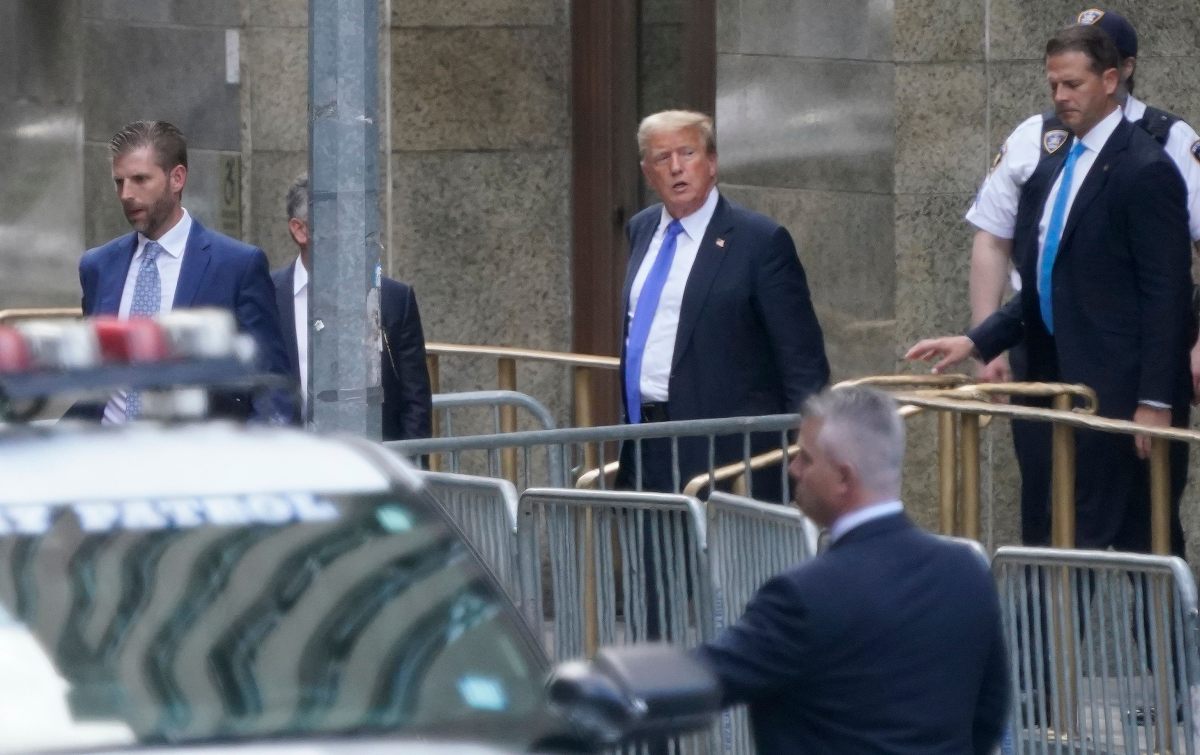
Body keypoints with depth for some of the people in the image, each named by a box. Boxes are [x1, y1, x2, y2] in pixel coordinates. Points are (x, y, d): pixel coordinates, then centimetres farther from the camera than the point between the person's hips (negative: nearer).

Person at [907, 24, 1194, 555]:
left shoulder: (1145, 171, -10)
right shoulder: (1051, 172, 16)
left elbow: (1165, 296, -14)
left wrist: (1155, 403, -18)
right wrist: (975, 344, 7)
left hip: (1123, 392, -9)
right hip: (1067, 387, 9)